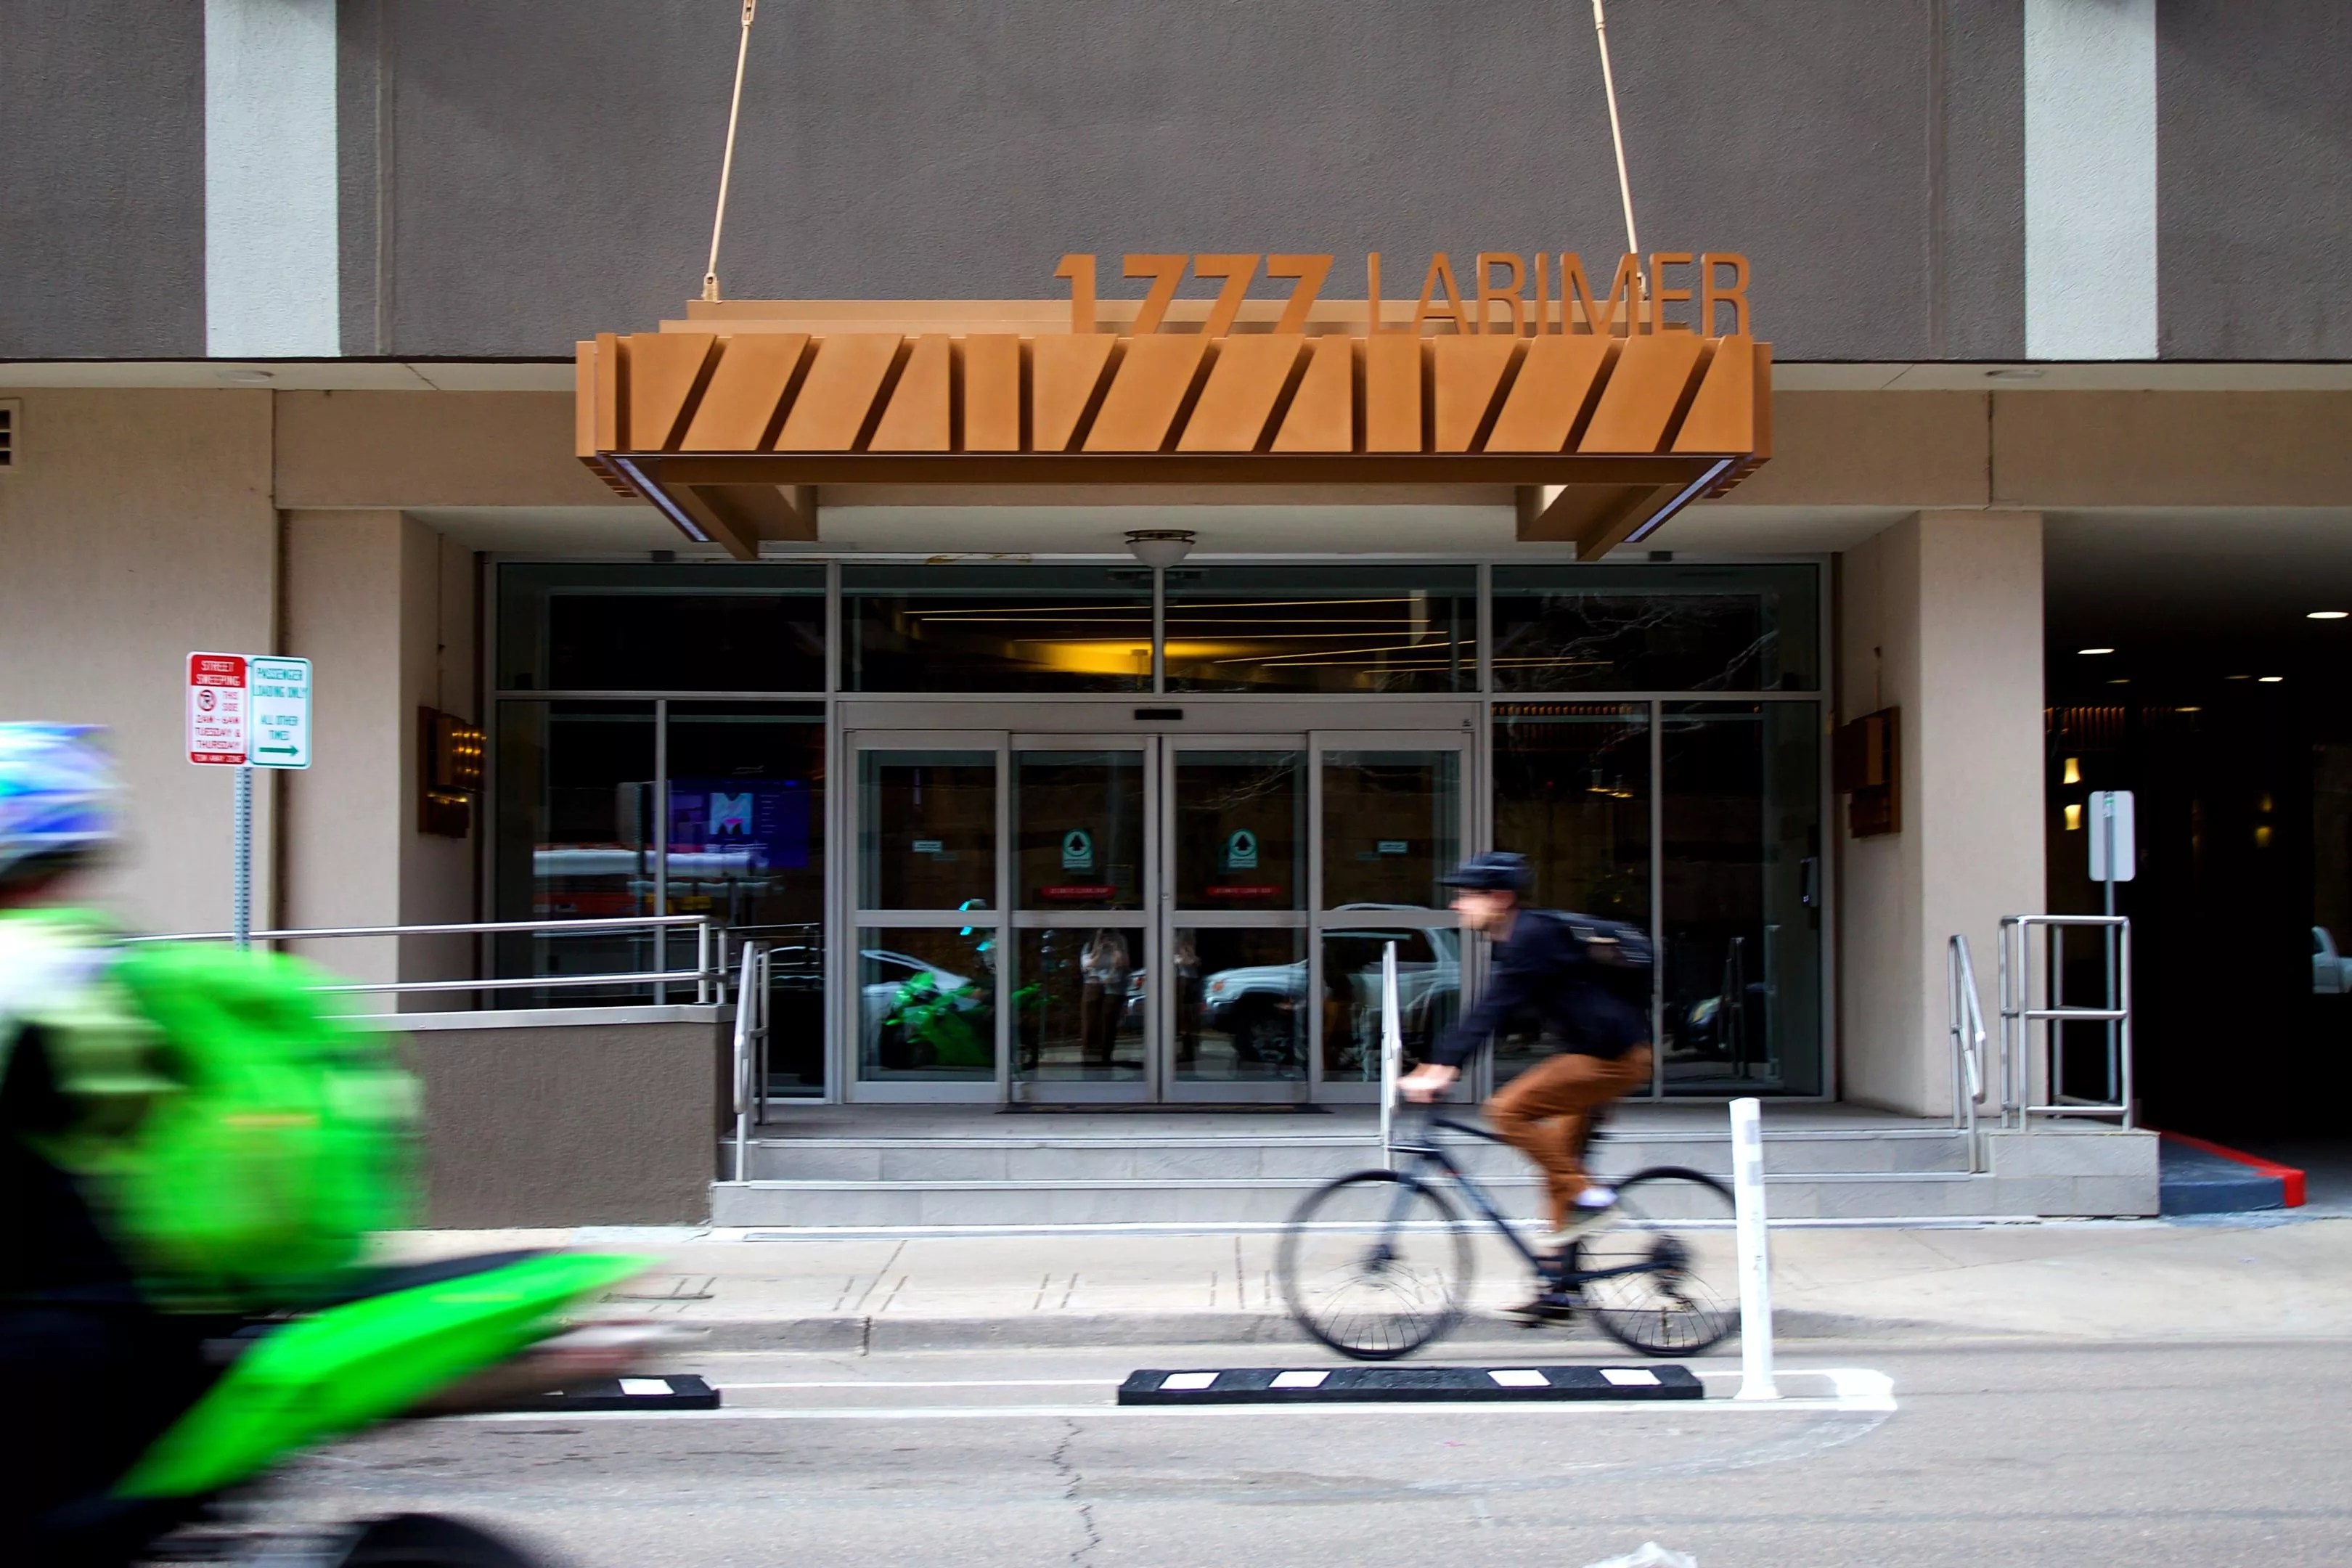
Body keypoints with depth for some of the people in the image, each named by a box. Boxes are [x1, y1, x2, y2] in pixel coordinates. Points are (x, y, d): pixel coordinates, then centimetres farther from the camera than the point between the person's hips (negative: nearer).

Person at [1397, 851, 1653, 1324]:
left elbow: (1493, 1011, -26)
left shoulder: (1532, 935, -17)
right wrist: (1432, 1065, 10)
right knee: (1559, 1162, 12)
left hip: (1611, 1056, -11)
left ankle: (1585, 1195, -11)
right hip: (1598, 1055, 11)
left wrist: (1443, 1068, -31)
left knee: (1507, 1110, -19)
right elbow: (1487, 1013, 16)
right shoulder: (1518, 940, 14)